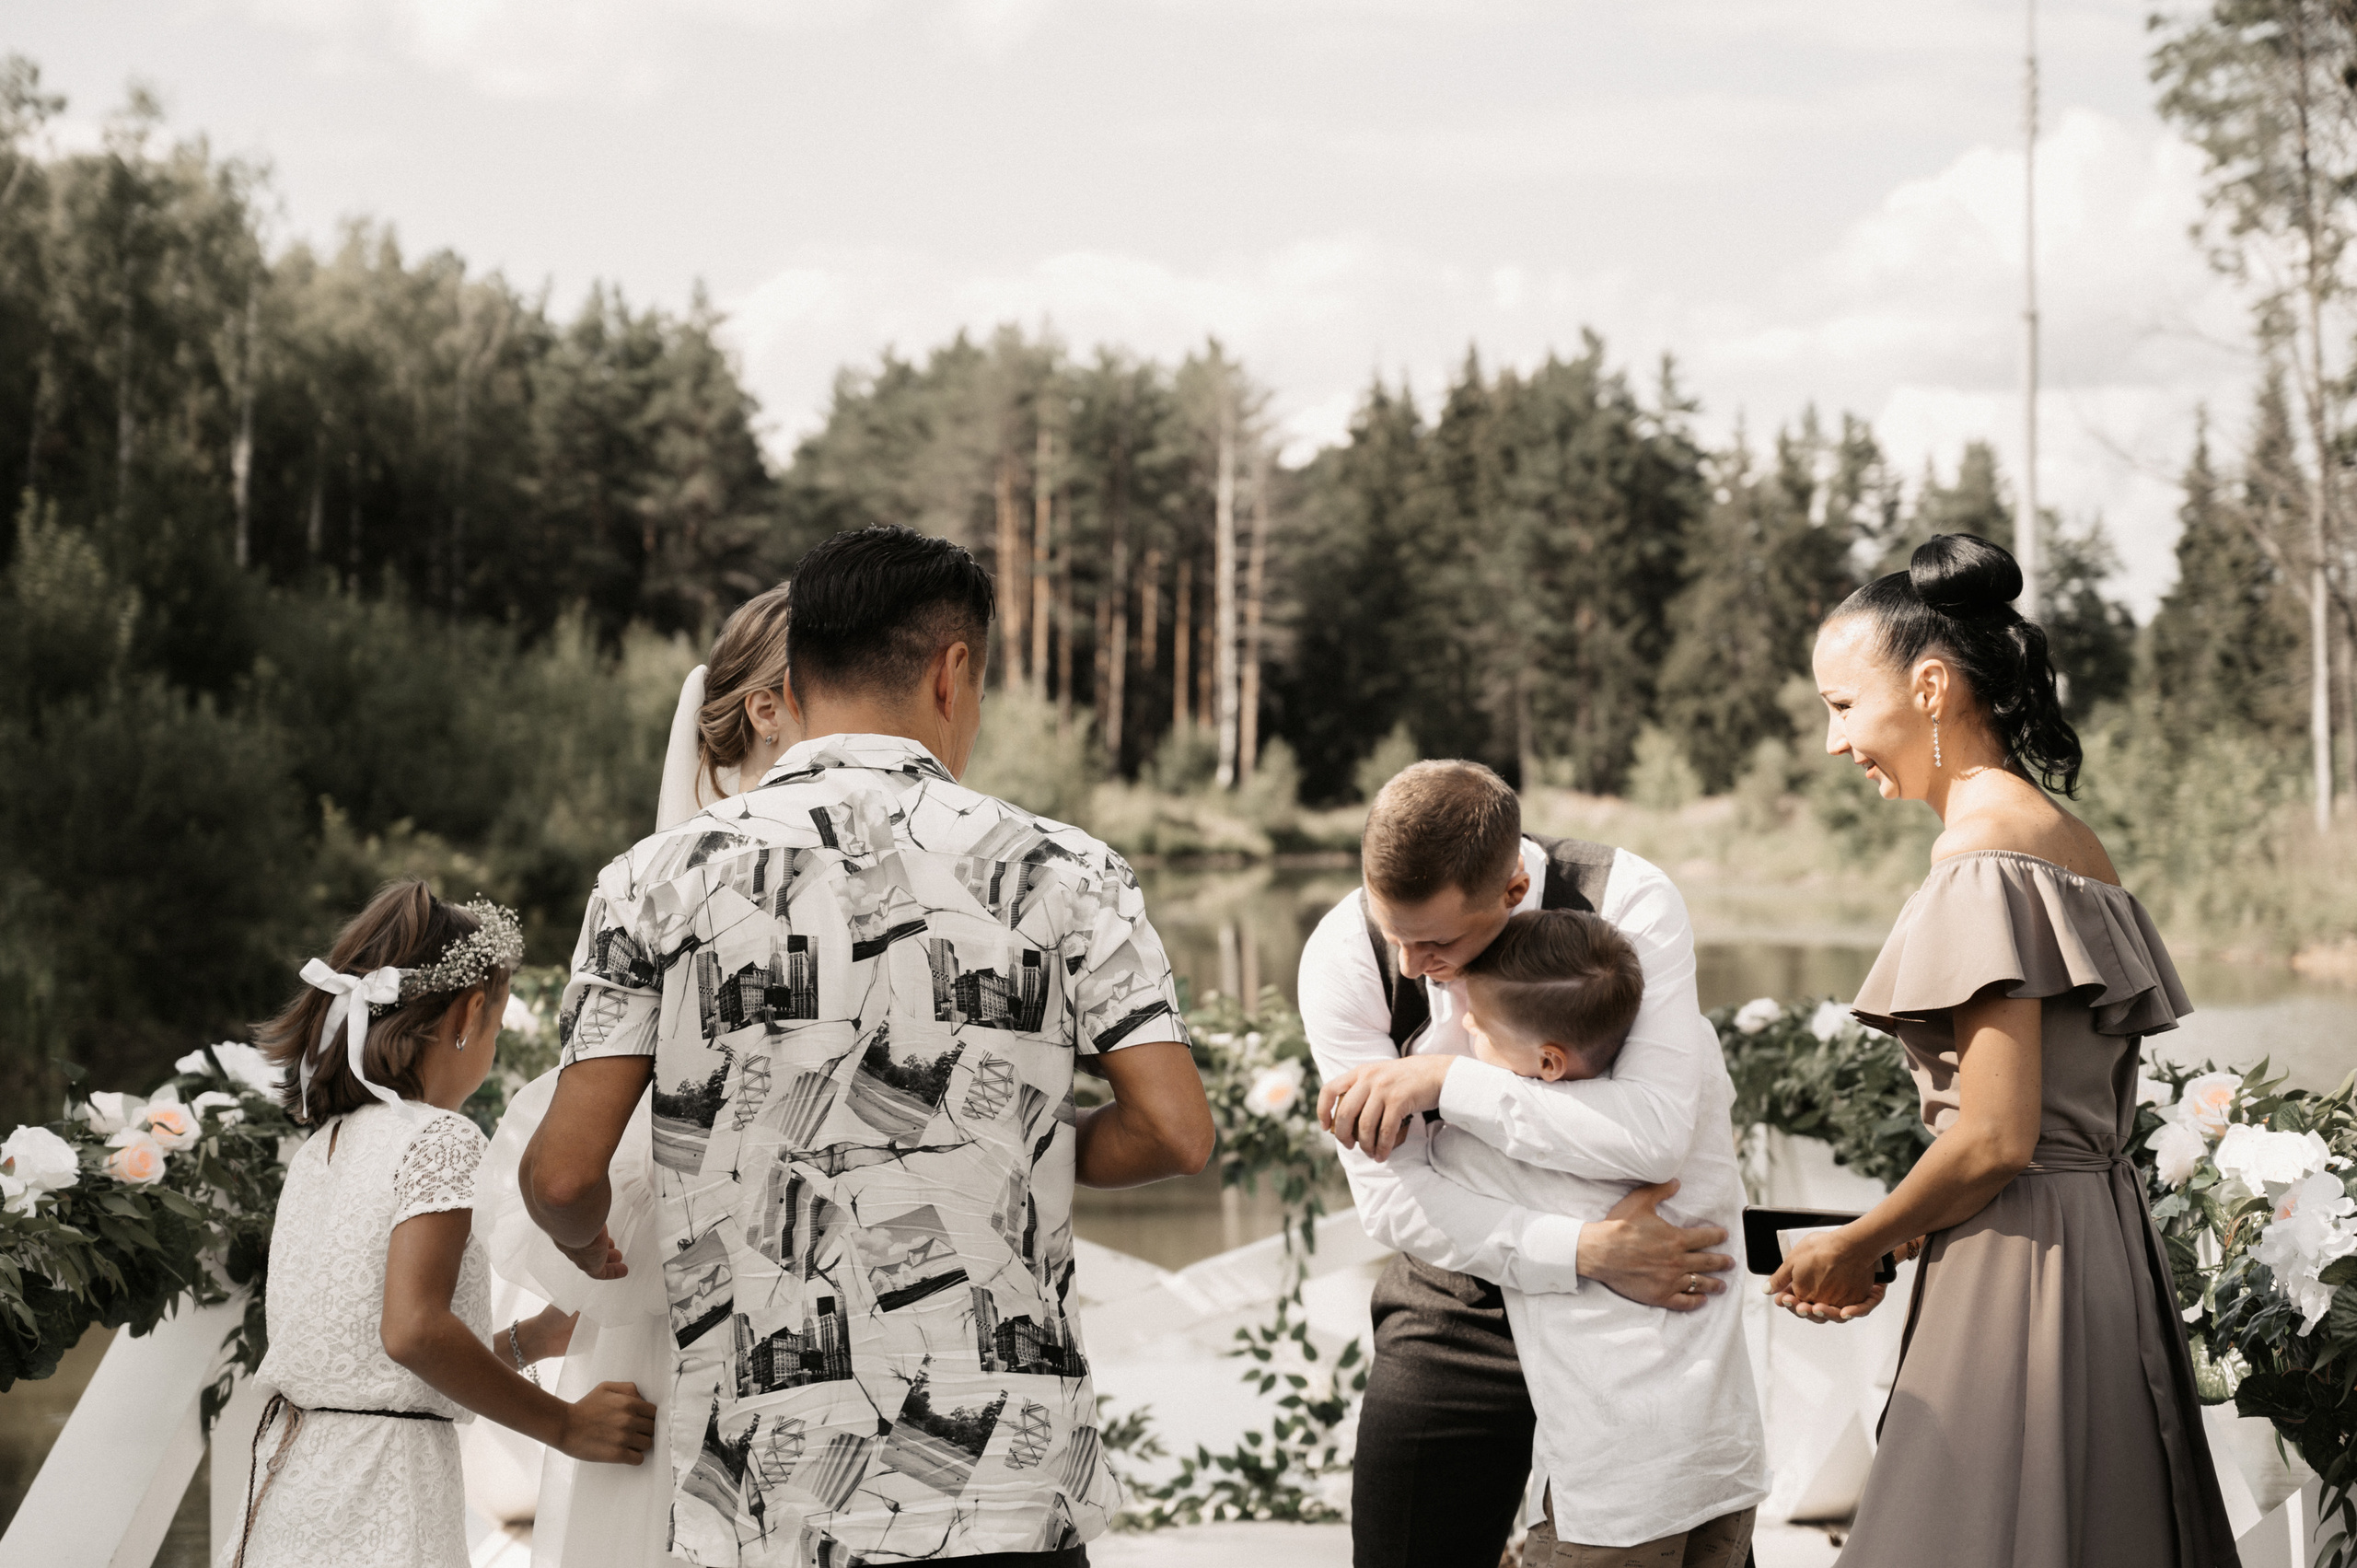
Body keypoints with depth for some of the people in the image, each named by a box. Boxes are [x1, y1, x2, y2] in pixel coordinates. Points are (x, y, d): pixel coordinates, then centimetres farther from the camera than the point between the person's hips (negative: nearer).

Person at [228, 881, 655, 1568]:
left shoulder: (318, 1147, 15)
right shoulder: (440, 1139, -9)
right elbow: (413, 1328, -22)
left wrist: (525, 1342, 23)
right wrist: (567, 1424, -17)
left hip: (288, 1478, 8)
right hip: (379, 1493, -8)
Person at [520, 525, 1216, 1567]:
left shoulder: (660, 880, 2)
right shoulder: (1056, 872, 1)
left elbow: (562, 1175, -2)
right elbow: (1173, 1132, -4)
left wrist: (589, 1247, 21)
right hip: (999, 1480, -1)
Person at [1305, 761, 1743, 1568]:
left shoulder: (1627, 904, -22)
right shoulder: (1344, 954, -17)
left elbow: (1657, 1134, -34)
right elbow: (1392, 1197, -19)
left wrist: (1444, 1078, -35)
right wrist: (1584, 1252, -29)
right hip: (1465, 1302, 1)